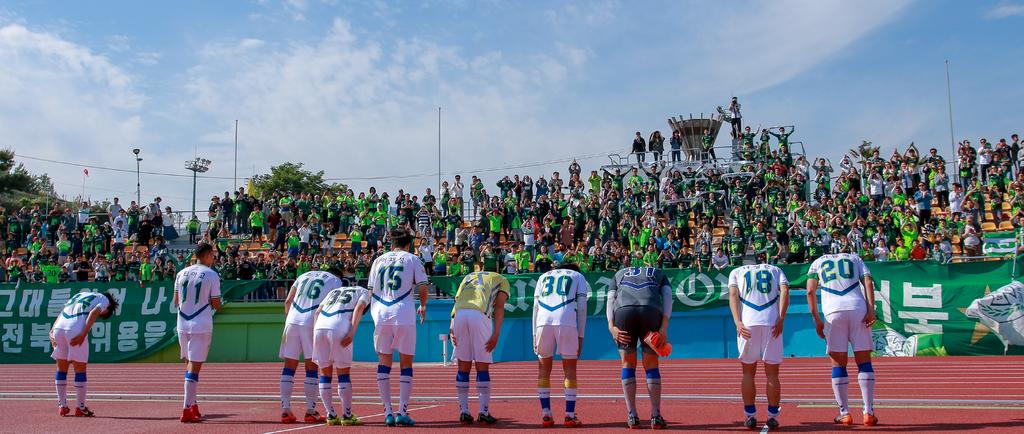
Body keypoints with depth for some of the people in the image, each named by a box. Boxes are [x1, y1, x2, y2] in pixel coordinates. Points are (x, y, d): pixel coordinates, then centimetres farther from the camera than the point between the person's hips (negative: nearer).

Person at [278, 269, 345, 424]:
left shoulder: (305, 275, 25)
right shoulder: (336, 281, 12)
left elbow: (287, 301, 18)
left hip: (292, 322, 4)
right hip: (312, 324, -4)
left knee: (289, 366, 8)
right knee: (311, 367, 3)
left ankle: (285, 410, 8)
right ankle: (310, 411, 5)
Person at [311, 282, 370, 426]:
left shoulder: (334, 291, 35)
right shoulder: (364, 291, 22)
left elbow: (317, 312, 23)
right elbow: (359, 308, 0)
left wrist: (315, 335, 16)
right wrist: (351, 333, -8)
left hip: (319, 327, 4)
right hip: (339, 329, -4)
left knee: (325, 374, 13)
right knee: (344, 374, 6)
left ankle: (331, 415, 15)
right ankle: (347, 416, 7)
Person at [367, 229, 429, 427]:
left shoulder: (378, 260, 16)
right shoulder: (412, 259, 7)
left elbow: (371, 291, 17)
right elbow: (422, 286, -1)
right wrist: (423, 306, 17)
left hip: (381, 314, 3)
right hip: (404, 315, -3)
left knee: (384, 362, 10)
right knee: (406, 363, 5)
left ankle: (388, 412, 6)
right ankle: (402, 412, -1)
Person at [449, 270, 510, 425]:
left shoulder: (468, 276, 36)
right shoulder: (502, 280, 26)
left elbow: (457, 300, 20)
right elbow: (499, 306, 8)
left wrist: (451, 327, 11)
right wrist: (496, 333, -2)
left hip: (458, 314, 3)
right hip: (479, 315, -3)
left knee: (463, 367, 12)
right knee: (482, 367, 6)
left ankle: (464, 412, 13)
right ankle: (483, 413, 6)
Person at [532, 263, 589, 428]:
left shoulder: (543, 276, 30)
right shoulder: (578, 277, 25)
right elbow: (582, 307, 12)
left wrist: (535, 334, 18)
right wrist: (580, 336, 10)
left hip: (543, 322, 2)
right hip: (567, 322, -2)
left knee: (544, 368, 13)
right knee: (570, 369, 8)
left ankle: (546, 415, 10)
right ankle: (570, 416, 5)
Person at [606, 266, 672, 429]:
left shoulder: (619, 274, 35)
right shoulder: (660, 274, 34)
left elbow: (610, 299, 16)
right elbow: (667, 296, 13)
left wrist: (611, 326, 4)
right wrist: (664, 327, 2)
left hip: (623, 310, 0)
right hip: (652, 310, 0)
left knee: (628, 364, 14)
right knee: (651, 365, 13)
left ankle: (632, 417, 12)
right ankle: (656, 417, 12)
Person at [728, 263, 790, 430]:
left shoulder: (737, 272, 21)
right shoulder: (775, 270, 22)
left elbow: (733, 295, 2)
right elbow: (785, 291, 3)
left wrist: (738, 322, -7)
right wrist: (781, 319, -6)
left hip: (747, 324, 0)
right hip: (772, 324, 0)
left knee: (748, 372, 11)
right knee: (772, 374, 9)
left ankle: (750, 416, 10)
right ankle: (773, 417, 10)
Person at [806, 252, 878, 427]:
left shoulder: (818, 262, 23)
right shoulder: (855, 258, 26)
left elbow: (810, 291, 8)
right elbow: (868, 283, 7)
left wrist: (816, 320, 9)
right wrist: (871, 309, -2)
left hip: (833, 311, -1)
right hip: (858, 309, 1)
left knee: (838, 363, 6)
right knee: (864, 361, 6)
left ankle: (845, 413, 6)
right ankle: (869, 413, 3)